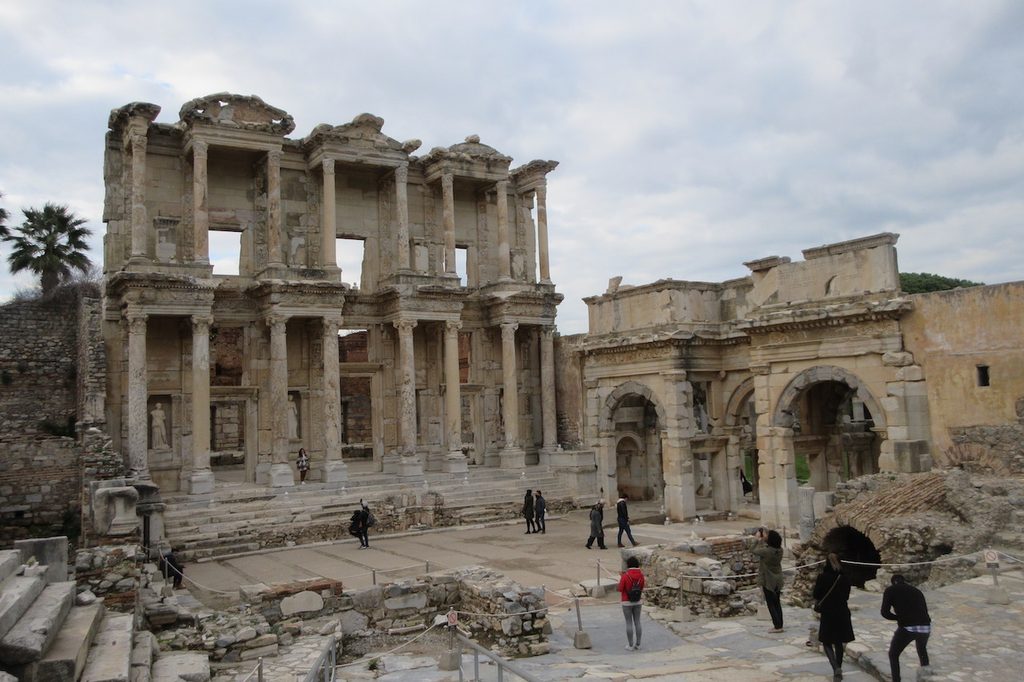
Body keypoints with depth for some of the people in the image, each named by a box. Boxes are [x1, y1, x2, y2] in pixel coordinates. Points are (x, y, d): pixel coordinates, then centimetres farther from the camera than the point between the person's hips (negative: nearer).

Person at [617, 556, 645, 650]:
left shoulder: (625, 576, -18)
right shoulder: (641, 575, -5)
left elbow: (620, 589, -10)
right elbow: (641, 588, 8)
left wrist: (620, 579, 6)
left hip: (627, 603, -4)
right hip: (637, 602, 4)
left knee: (629, 623, 3)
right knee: (637, 622, 12)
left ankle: (630, 645, 8)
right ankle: (638, 644, 15)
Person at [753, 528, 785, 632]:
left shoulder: (767, 551, -26)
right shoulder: (779, 550, -6)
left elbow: (756, 551, -8)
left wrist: (760, 540, 5)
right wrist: (762, 540, 8)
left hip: (768, 581, -7)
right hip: (777, 580, 7)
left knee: (770, 604, 4)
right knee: (777, 603, 16)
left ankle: (777, 626, 5)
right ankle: (779, 625, 22)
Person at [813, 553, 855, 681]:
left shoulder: (823, 577, -11)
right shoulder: (845, 579, -1)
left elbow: (816, 596, -5)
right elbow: (846, 596, 11)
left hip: (828, 614, -3)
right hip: (843, 614, 3)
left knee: (827, 643, 6)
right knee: (839, 643, 17)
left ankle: (836, 668, -15)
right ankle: (838, 669, 21)